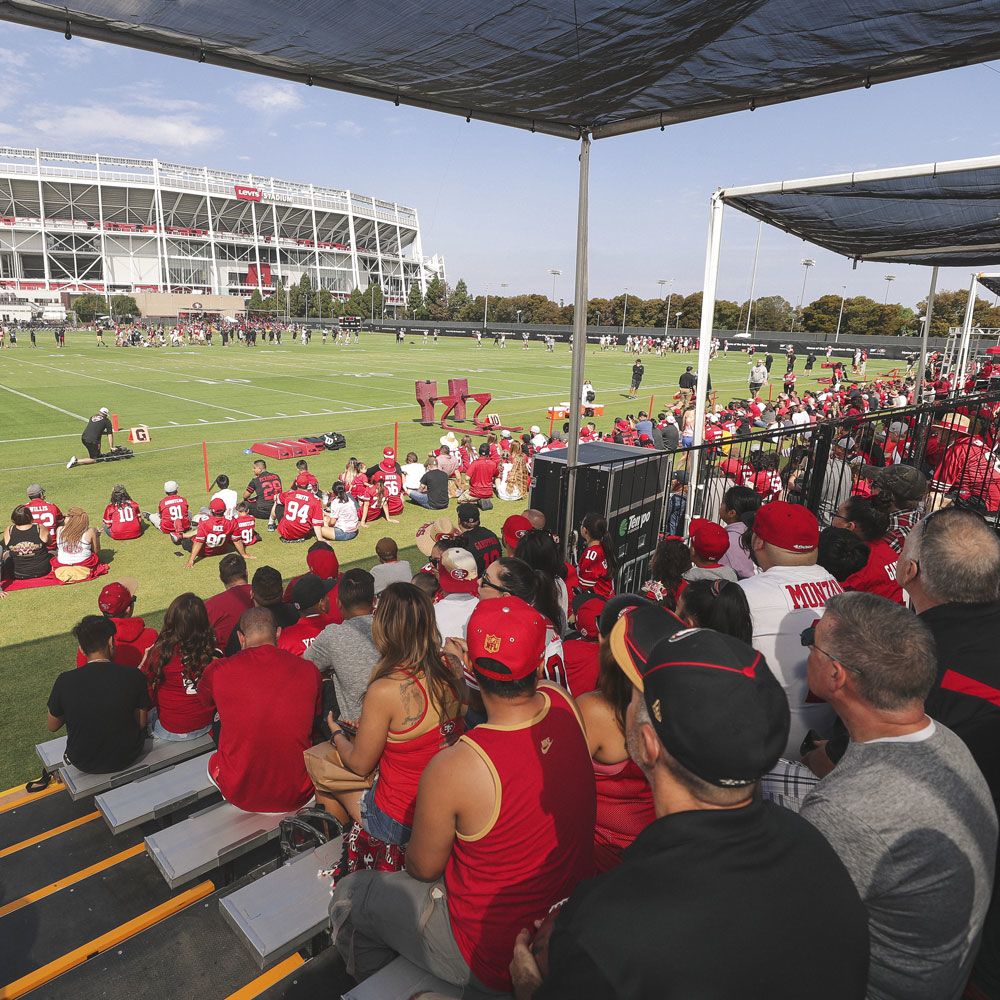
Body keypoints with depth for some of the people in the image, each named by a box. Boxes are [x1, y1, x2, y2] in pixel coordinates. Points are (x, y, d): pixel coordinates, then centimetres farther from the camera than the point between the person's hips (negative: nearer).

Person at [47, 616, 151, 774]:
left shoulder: (65, 681, -19)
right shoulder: (134, 676, -20)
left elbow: (52, 727, -2)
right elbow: (141, 723, -8)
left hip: (83, 763, 1)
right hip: (127, 759, -1)